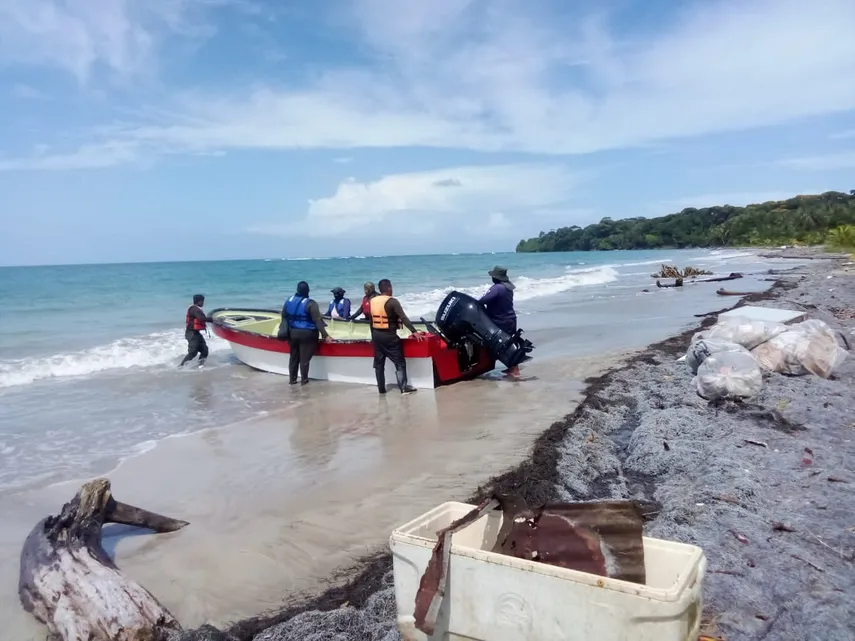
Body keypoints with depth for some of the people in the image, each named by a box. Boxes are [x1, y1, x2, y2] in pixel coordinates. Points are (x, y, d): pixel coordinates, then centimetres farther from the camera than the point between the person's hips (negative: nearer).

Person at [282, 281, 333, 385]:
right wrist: (325, 335, -20)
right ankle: (304, 380, 10)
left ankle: (292, 379, 23)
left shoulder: (288, 301, 3)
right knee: (304, 358, 3)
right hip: (307, 334, -5)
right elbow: (318, 321, -20)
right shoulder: (310, 304, -15)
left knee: (293, 357, 16)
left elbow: (284, 318, 12)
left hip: (292, 333, 5)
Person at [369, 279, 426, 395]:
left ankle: (381, 388, 17)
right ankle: (404, 387, -3)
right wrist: (414, 331, -21)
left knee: (379, 363, 13)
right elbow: (404, 318, -20)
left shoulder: (371, 301, 6)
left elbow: (370, 320, 13)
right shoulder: (392, 301, -14)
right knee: (400, 362, 1)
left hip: (376, 335, 6)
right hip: (389, 335, -6)